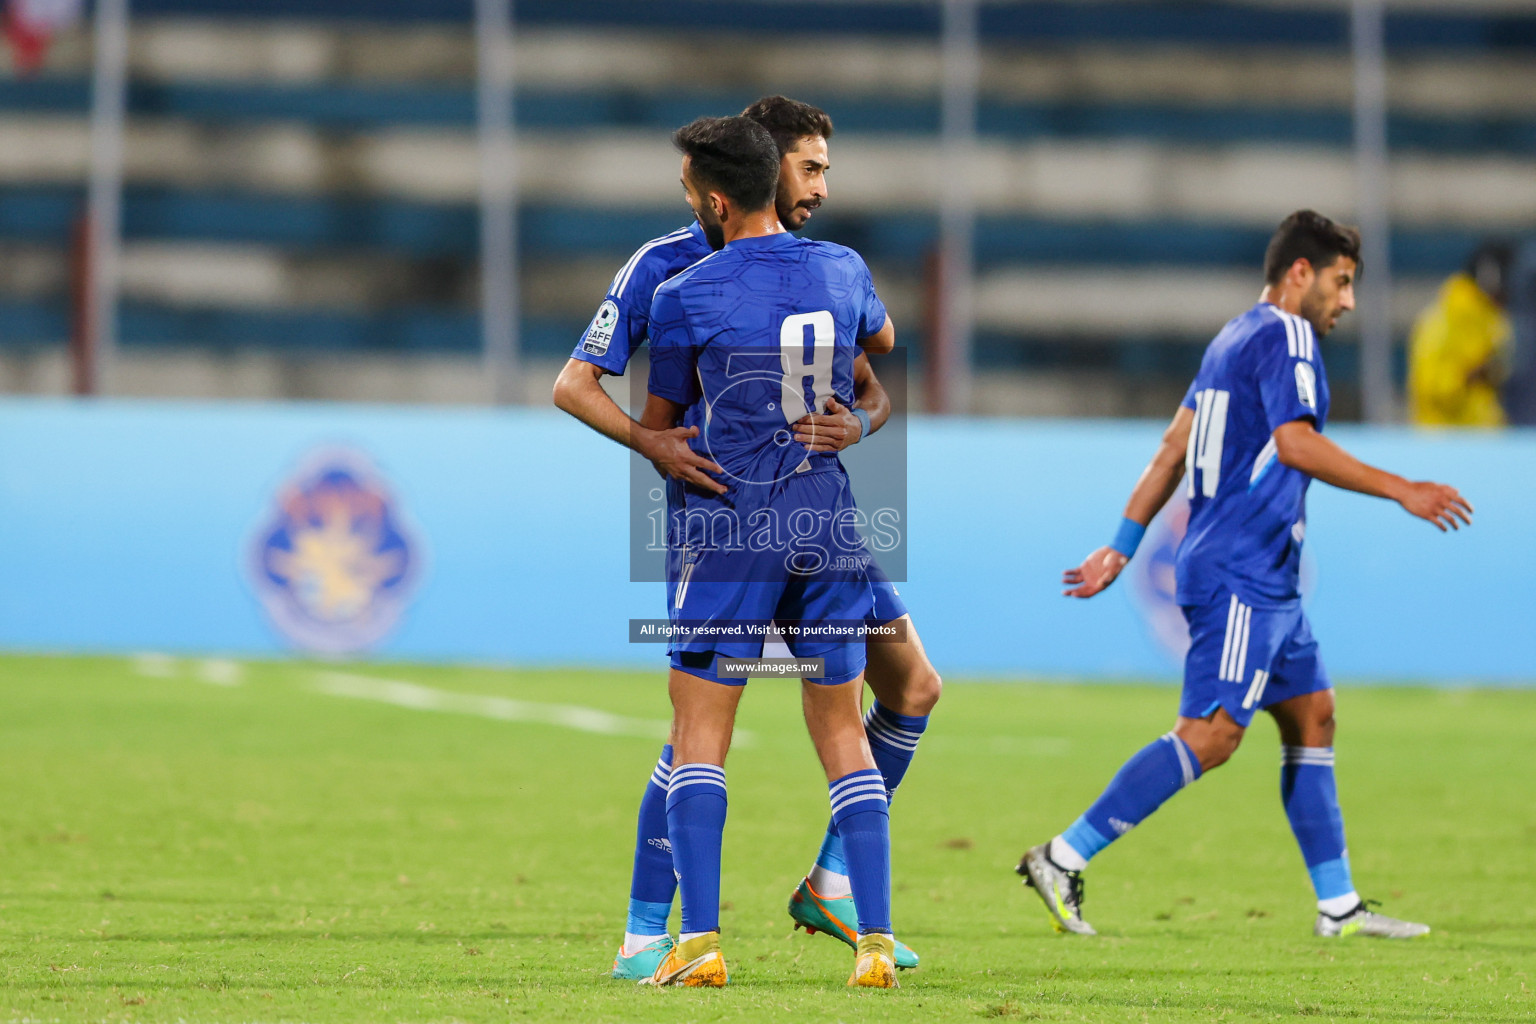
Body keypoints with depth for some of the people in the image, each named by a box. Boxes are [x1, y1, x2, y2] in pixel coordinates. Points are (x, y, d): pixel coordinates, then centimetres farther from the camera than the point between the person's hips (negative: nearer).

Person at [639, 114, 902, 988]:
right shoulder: (843, 271, 4)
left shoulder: (685, 298, -8)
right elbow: (883, 339, 28)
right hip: (831, 522, 4)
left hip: (732, 523, -4)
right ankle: (876, 941, 2)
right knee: (844, 736, 9)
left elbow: (659, 423, 7)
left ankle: (700, 939, -8)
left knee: (700, 734, 2)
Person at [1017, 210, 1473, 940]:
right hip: (1242, 575, -11)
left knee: (1312, 716, 11)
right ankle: (1063, 858, -16)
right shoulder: (1285, 336, -10)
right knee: (1210, 734, -15)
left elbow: (1172, 450, 19)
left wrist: (1121, 548, 20)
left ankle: (1338, 905, 13)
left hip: (1266, 582, 11)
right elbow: (1294, 443, -23)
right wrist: (1401, 491, -22)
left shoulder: (1235, 339, 18)